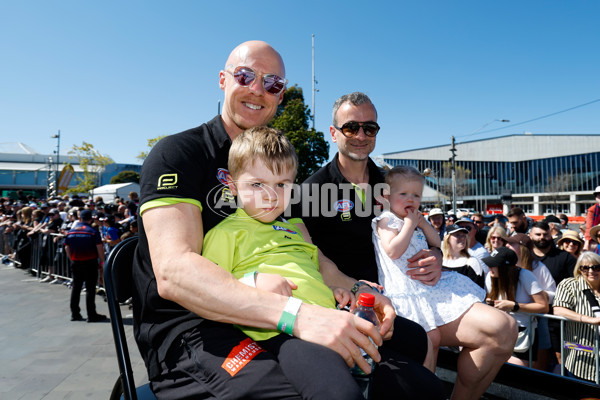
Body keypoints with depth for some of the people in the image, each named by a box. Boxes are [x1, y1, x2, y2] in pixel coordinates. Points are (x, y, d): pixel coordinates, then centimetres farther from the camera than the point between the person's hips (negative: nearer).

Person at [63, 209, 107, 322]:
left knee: (75, 287, 15)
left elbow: (67, 248, 10)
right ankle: (91, 315, 2)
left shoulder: (70, 232, 5)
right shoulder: (93, 231, -9)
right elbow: (99, 248, -12)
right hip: (90, 262, -5)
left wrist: (72, 260, 19)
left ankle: (74, 313, 21)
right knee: (90, 288, -1)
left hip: (75, 263, 5)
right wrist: (102, 261, -3)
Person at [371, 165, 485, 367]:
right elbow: (393, 251, -22)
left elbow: (436, 244, 17)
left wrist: (423, 223, 2)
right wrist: (409, 224, -15)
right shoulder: (386, 220, -8)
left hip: (429, 281, 10)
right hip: (408, 288, -9)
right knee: (431, 338, -17)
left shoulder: (416, 221, 19)